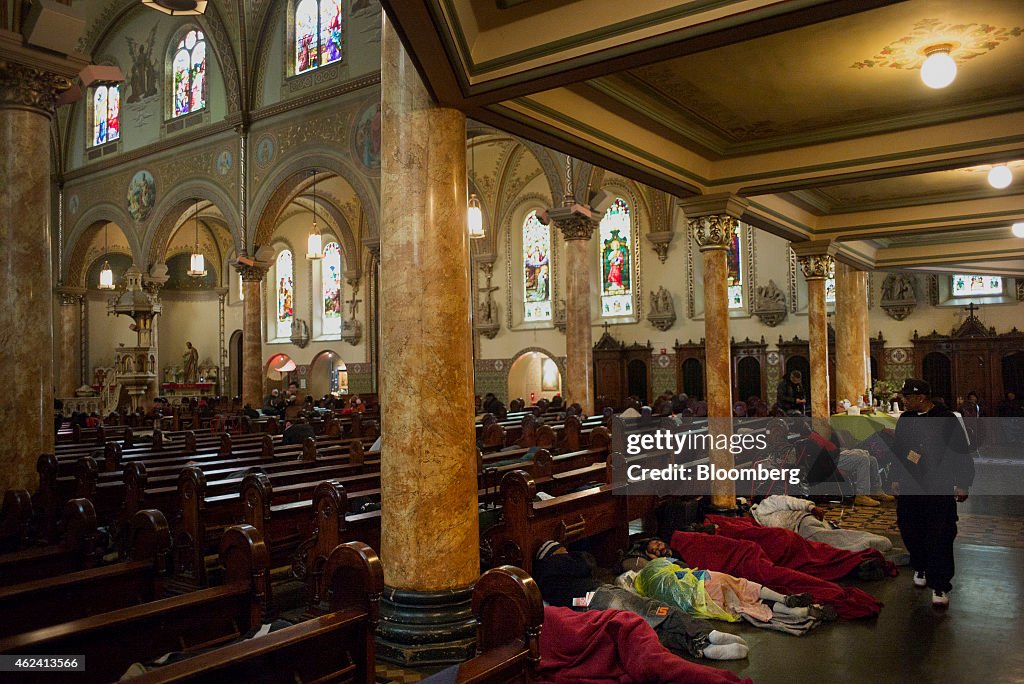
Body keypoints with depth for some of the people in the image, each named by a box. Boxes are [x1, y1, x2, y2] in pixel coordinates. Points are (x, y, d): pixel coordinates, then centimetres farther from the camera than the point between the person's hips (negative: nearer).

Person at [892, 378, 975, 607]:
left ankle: (939, 585, 2)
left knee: (939, 537, -5)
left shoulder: (947, 419, -7)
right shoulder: (905, 419, 9)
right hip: (909, 488, 5)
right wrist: (896, 479, 17)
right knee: (910, 531, 10)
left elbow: (963, 453, -4)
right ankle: (921, 567, 34)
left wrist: (962, 485, -5)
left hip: (939, 489, -5)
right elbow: (898, 450, 18)